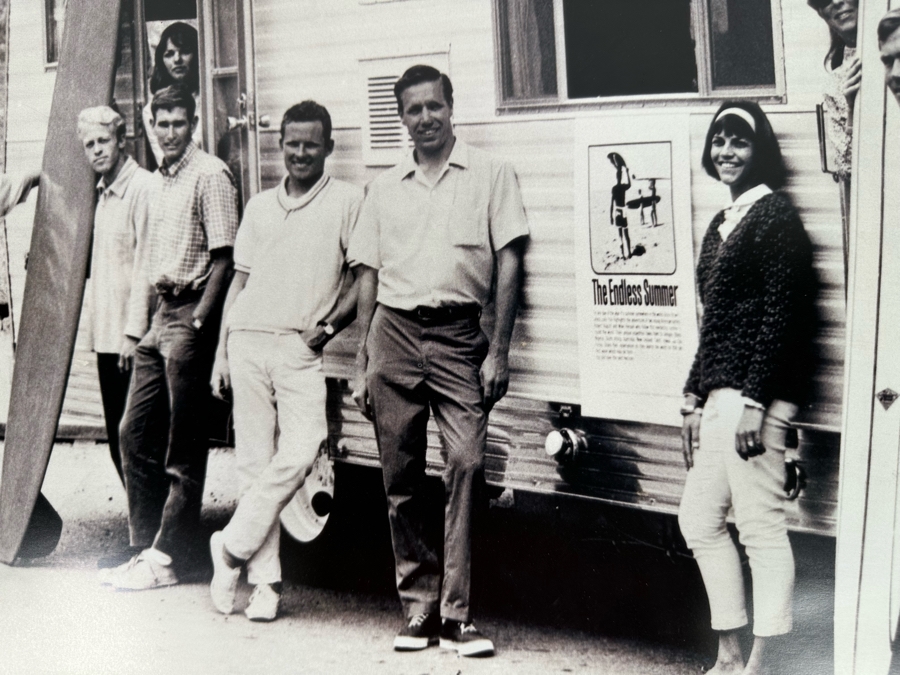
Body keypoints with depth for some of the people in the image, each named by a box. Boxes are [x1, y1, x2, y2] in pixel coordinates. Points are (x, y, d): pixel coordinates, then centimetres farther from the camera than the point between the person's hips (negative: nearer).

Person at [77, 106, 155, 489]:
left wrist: (135, 331, -18)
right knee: (117, 437, 11)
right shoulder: (104, 192, 15)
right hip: (107, 334, 9)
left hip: (132, 338, -9)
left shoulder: (142, 188, -12)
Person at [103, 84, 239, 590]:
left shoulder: (210, 175, -10)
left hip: (192, 312, -9)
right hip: (161, 313, 9)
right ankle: (145, 548, 17)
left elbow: (224, 258, -14)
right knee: (135, 432, 9)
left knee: (184, 448, -2)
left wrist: (197, 321, -17)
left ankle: (165, 559, 2)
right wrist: (142, 320, 15)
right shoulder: (163, 180, 16)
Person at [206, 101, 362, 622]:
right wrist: (221, 352, 14)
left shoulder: (348, 201, 5)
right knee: (254, 461, 1)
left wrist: (328, 325, -11)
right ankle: (265, 579, 5)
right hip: (249, 340, 4)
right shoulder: (260, 206, 18)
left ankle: (233, 546, -1)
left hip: (302, 349, -3)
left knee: (299, 455, -18)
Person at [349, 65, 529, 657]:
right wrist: (364, 362, 10)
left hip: (458, 335, -3)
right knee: (401, 479, 2)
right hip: (395, 331, 3)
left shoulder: (489, 175, 7)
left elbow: (509, 263, 2)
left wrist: (499, 350, -6)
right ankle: (419, 608, 11)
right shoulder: (386, 188, 17)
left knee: (467, 463, -16)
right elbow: (369, 275, 17)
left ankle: (456, 615, -13)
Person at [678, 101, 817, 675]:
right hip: (718, 395, 10)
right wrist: (695, 401, 18)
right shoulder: (723, 223, 19)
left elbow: (780, 315, -14)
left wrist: (755, 402, -19)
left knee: (760, 525, -6)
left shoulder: (775, 214, -7)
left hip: (755, 394, -10)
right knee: (701, 520, 11)